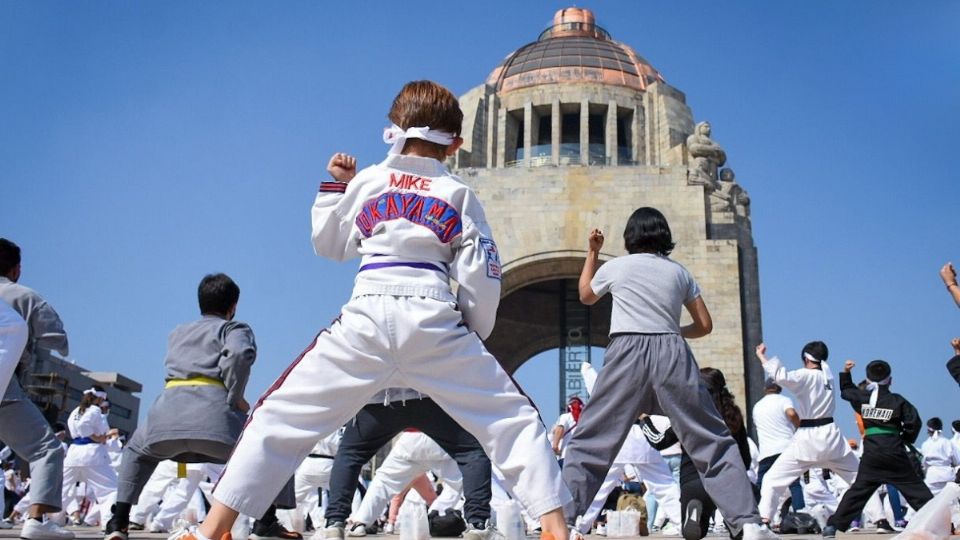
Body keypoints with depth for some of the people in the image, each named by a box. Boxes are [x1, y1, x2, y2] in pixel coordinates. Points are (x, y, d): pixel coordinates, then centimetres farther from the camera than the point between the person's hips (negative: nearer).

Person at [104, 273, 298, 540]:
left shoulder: (177, 333, 32)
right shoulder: (235, 328, 14)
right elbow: (241, 353, -8)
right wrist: (236, 397, 1)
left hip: (170, 404, 5)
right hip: (212, 407, -4)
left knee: (137, 452, 37)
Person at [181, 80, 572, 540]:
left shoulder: (366, 181, 13)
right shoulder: (459, 195, 9)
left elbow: (327, 244, 26)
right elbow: (481, 277, 5)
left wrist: (335, 185, 37)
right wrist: (474, 332, 21)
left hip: (366, 321, 1)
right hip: (435, 324, -1)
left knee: (280, 419, 10)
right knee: (513, 422, 9)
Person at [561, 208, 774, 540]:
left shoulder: (615, 267, 10)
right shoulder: (679, 271, 15)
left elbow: (585, 296, 30)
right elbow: (704, 325, 16)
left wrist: (592, 252, 36)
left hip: (628, 353, -1)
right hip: (673, 355, 2)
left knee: (588, 441, 6)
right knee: (712, 440, 8)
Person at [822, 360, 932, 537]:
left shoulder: (863, 397, 4)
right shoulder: (897, 401, -3)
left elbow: (846, 391, 23)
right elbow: (914, 422, -8)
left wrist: (846, 372, 28)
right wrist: (906, 439, 8)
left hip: (871, 453, 2)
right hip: (894, 451, -2)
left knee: (859, 490, 6)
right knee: (914, 487, 6)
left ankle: (834, 525, 1)